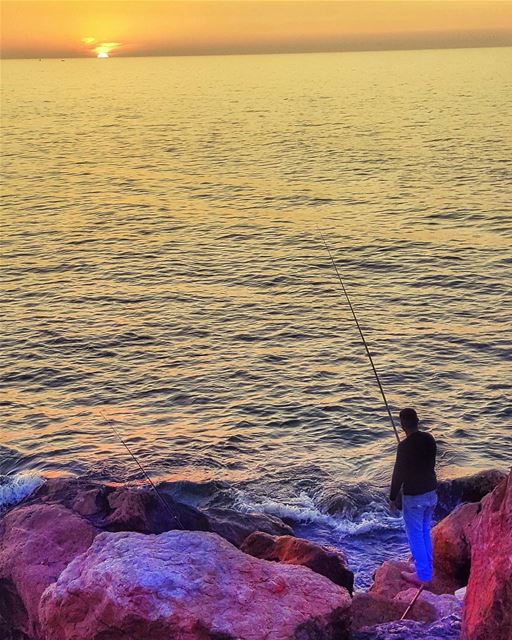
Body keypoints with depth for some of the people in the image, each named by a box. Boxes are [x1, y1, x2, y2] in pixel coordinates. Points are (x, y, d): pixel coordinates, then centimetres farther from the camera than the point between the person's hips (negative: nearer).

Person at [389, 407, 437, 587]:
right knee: (426, 533, 18)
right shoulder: (429, 439, -1)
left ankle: (422, 575, 9)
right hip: (431, 493, 7)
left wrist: (392, 498, -5)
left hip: (414, 497, -7)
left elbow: (399, 474, -16)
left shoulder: (405, 446, -22)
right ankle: (427, 571, 27)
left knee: (415, 536, 4)